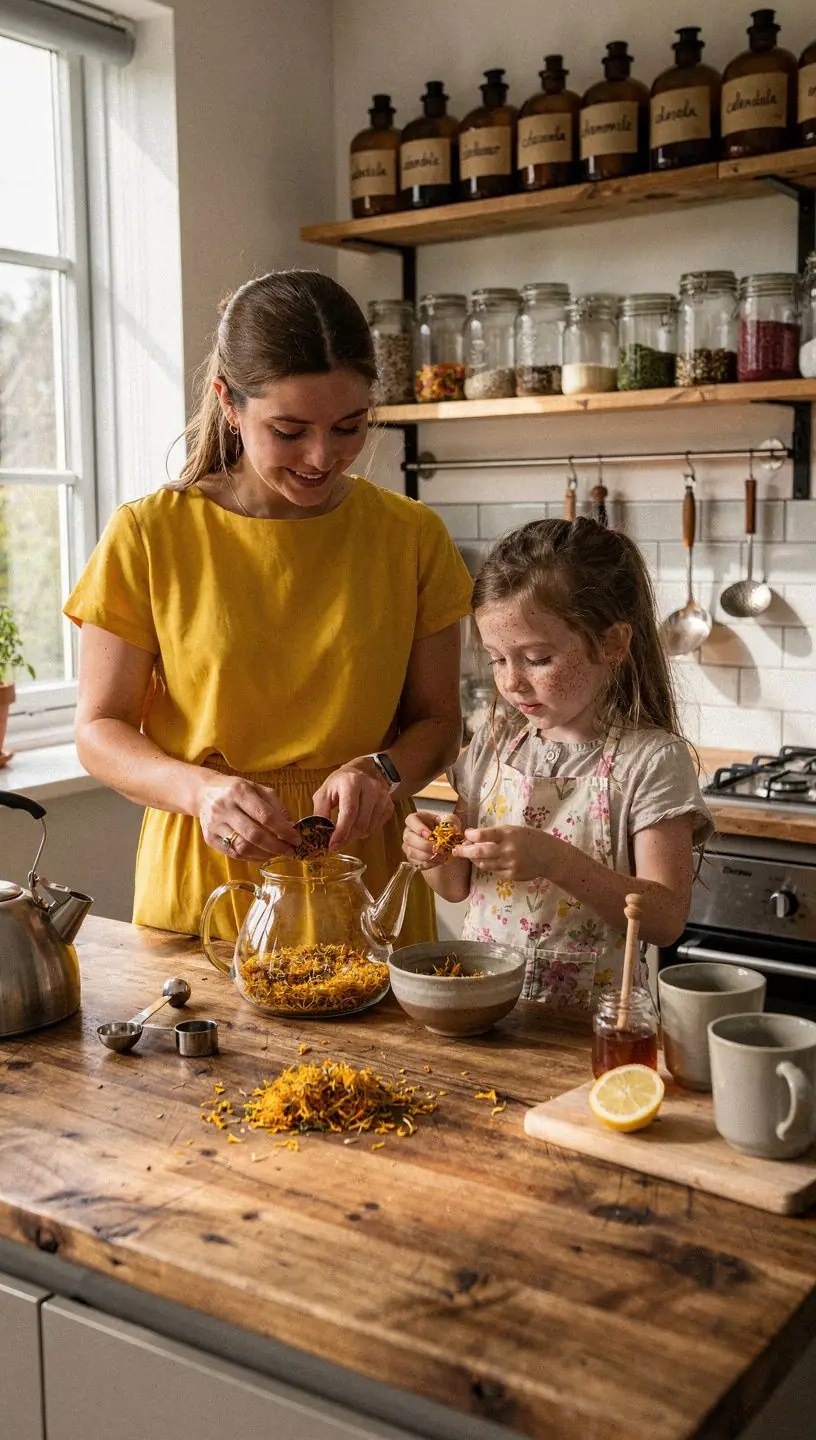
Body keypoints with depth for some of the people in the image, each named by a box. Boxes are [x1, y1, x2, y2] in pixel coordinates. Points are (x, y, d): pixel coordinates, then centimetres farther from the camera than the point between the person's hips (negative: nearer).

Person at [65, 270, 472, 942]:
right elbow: (100, 729, -3)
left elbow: (436, 721, 6)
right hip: (200, 887, -1)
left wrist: (382, 771, -15)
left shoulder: (411, 536, 0)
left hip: (361, 879, 1)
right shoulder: (149, 537, -6)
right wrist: (201, 790, -21)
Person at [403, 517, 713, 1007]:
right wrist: (435, 855, -6)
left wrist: (553, 860, -23)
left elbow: (666, 920, -12)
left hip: (588, 1019, -4)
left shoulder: (651, 759, -8)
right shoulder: (495, 744, 8)